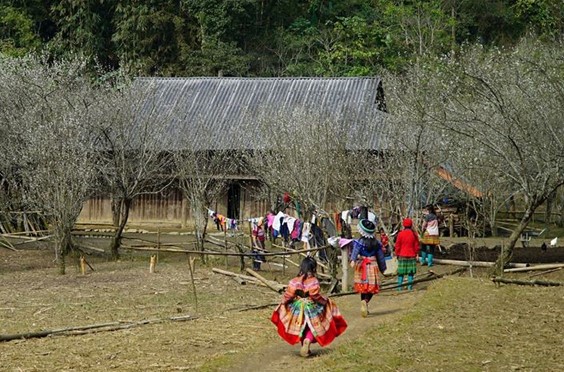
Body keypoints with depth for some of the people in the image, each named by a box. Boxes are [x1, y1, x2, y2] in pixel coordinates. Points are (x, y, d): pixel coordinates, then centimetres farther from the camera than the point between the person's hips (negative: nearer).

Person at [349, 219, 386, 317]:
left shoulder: (360, 242, -6)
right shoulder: (376, 242, 4)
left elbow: (355, 251, -25)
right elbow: (380, 256, 11)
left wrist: (353, 260, -40)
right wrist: (383, 268, 21)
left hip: (362, 265, -1)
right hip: (373, 265, 1)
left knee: (363, 287, 12)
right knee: (372, 287, 1)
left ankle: (364, 305, 18)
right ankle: (365, 301, -25)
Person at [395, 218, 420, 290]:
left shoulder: (400, 234, -8)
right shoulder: (414, 234, -3)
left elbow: (397, 246, -3)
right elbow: (417, 246, 4)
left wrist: (397, 254, 9)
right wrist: (415, 254, 17)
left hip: (402, 255, -1)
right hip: (412, 255, 1)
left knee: (401, 272, 5)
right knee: (411, 272, 6)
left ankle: (399, 286, 5)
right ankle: (410, 286, 5)